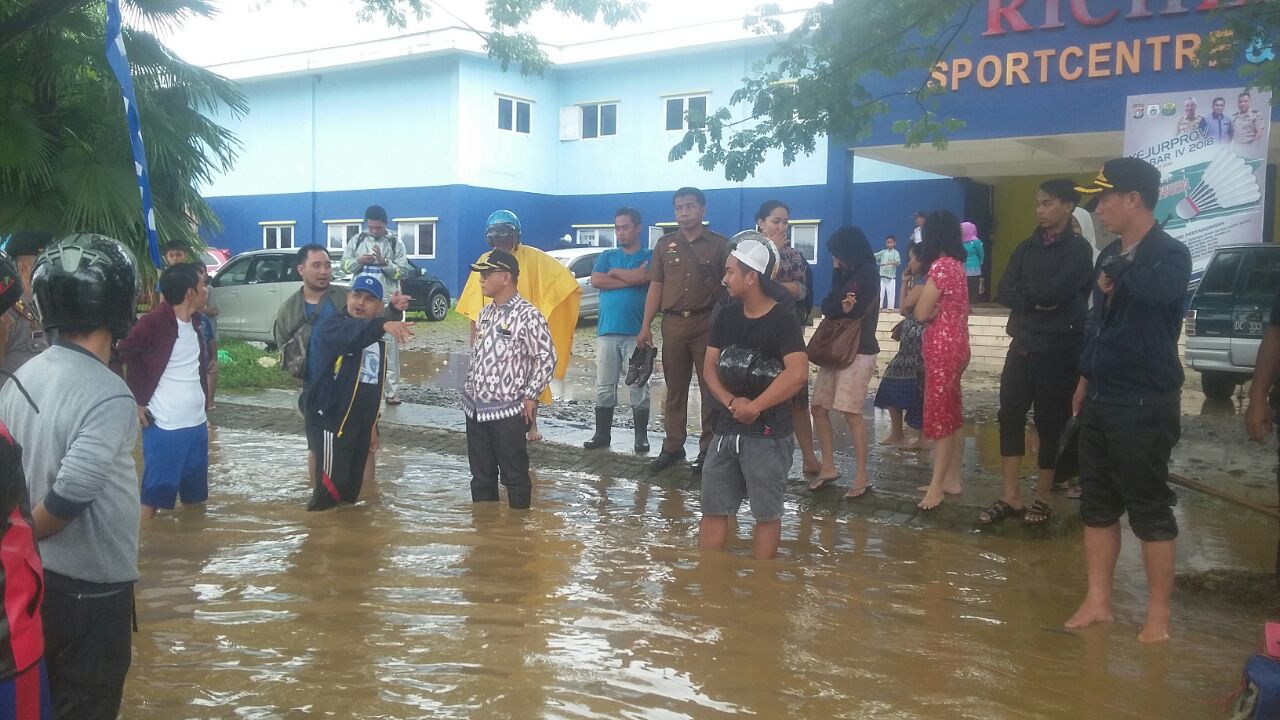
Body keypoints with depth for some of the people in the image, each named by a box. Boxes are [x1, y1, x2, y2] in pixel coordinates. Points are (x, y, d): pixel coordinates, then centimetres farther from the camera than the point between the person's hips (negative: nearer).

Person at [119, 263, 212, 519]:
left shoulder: (196, 321, 9)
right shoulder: (154, 321, -14)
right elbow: (121, 355, -10)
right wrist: (136, 402, -9)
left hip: (197, 423, 7)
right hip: (164, 426, -7)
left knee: (195, 497, 15)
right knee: (154, 495, -1)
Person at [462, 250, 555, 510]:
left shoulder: (527, 315, -14)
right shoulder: (486, 313, 11)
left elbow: (547, 358, -13)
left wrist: (530, 396, -12)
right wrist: (469, 391, 13)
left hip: (508, 411, -7)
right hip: (476, 409, 7)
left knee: (514, 476, 4)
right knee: (481, 476, 14)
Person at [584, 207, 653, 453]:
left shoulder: (650, 256, 3)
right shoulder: (607, 256, 14)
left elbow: (643, 277, -18)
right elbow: (596, 280, -3)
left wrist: (614, 272, -3)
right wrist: (631, 278, -8)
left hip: (636, 331, -3)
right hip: (607, 330, 4)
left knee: (638, 386, 1)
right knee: (604, 386, 7)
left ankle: (642, 436, 10)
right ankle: (602, 434, 15)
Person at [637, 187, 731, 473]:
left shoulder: (719, 244, 2)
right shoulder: (665, 244, 10)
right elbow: (656, 286, 10)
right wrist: (646, 326, 4)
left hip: (708, 323, -3)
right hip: (673, 323, 3)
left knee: (711, 387, 1)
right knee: (674, 388, 8)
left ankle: (708, 448, 9)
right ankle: (673, 446, 16)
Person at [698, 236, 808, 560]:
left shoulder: (783, 320, -13)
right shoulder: (726, 317, 7)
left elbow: (798, 374, -25)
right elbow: (709, 366, 5)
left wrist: (753, 407, -19)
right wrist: (731, 402, -13)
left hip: (768, 434, -6)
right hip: (727, 429, 6)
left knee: (766, 513, 6)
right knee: (712, 508, 11)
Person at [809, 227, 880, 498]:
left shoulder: (867, 273, -9)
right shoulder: (849, 273, 17)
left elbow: (832, 307, -13)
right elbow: (827, 308, 6)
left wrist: (837, 291, 4)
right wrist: (841, 307, -13)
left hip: (858, 351, -9)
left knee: (851, 412, -9)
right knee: (819, 407, 6)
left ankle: (862, 476, -2)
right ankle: (829, 467, 14)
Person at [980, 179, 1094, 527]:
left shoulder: (1078, 249, -6)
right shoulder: (1026, 247, 12)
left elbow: (1053, 292, -20)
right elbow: (1003, 293, 1)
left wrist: (1023, 292, -4)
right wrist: (1037, 299, -12)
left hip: (1059, 349, -5)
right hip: (1023, 344, 6)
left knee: (1050, 422, 3)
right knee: (1010, 415, 3)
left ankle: (1042, 498, 16)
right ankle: (1011, 497, 10)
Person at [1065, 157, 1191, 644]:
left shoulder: (1170, 254, -12)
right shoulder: (1111, 256, 11)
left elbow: (1160, 289, -35)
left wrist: (1117, 273, -16)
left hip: (1145, 404, -7)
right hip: (1101, 400, 8)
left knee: (1150, 510, 1)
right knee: (1097, 505, 11)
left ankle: (1159, 614, 13)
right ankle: (1097, 601, 21)